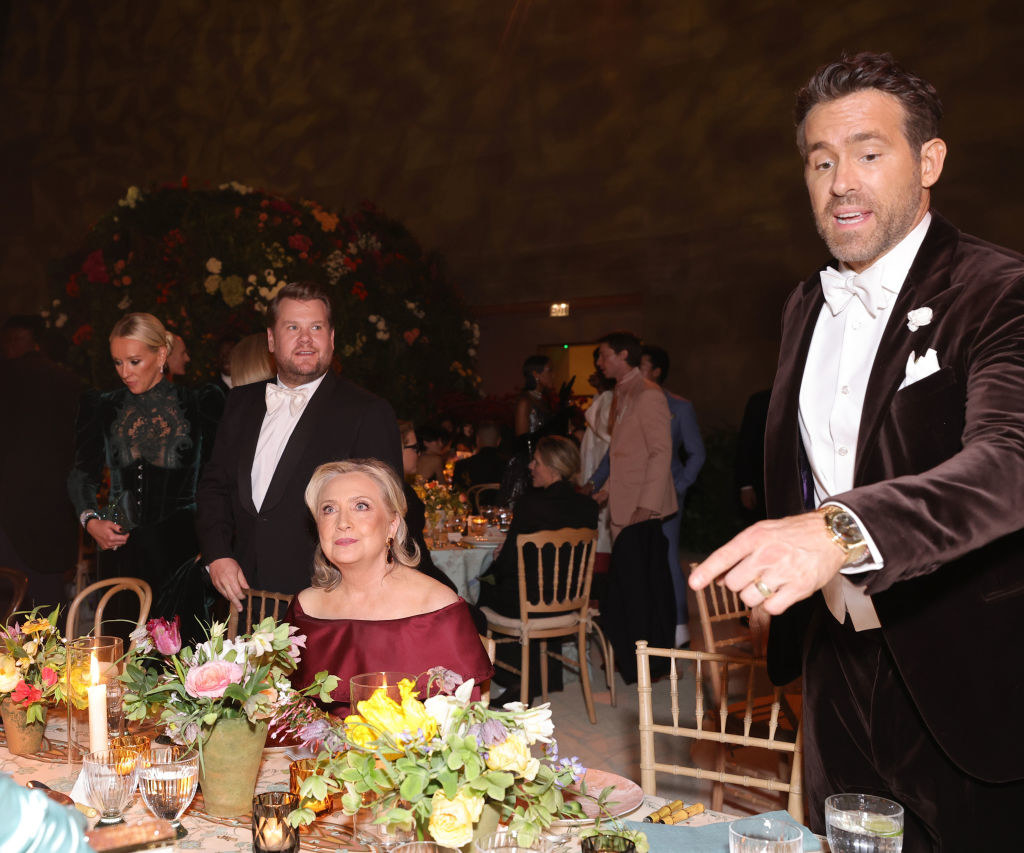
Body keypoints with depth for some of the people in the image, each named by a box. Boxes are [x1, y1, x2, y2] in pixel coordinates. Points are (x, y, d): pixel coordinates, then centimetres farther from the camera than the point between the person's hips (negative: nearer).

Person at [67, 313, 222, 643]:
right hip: (119, 548, 2)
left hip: (180, 548, -2)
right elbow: (82, 474, 13)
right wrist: (89, 519, -4)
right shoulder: (101, 407, 10)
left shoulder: (199, 405, 2)